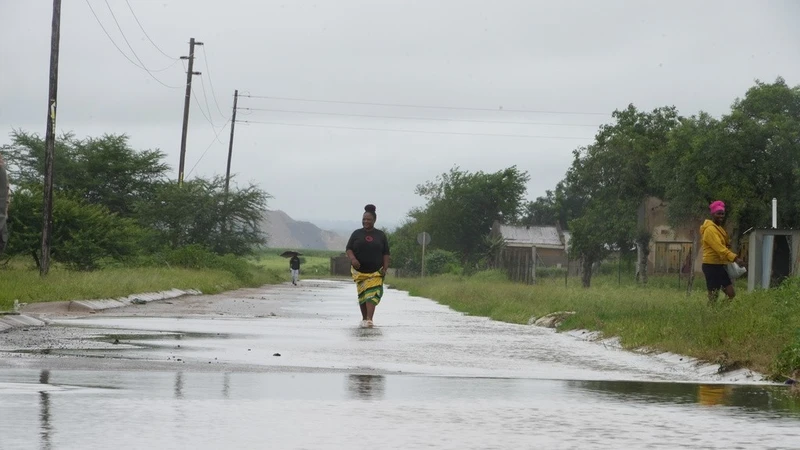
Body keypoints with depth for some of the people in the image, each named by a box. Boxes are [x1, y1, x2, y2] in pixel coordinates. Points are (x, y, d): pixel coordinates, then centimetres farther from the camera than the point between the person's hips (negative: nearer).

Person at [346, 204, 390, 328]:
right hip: (359, 271, 2)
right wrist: (352, 259, -18)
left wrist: (385, 268, -4)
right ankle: (364, 318, 18)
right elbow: (349, 249, 3)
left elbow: (386, 253, 6)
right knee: (362, 294, 7)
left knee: (372, 294, -15)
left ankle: (369, 319, -24)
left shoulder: (380, 235, 6)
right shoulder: (357, 234, 7)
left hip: (376, 271, -2)